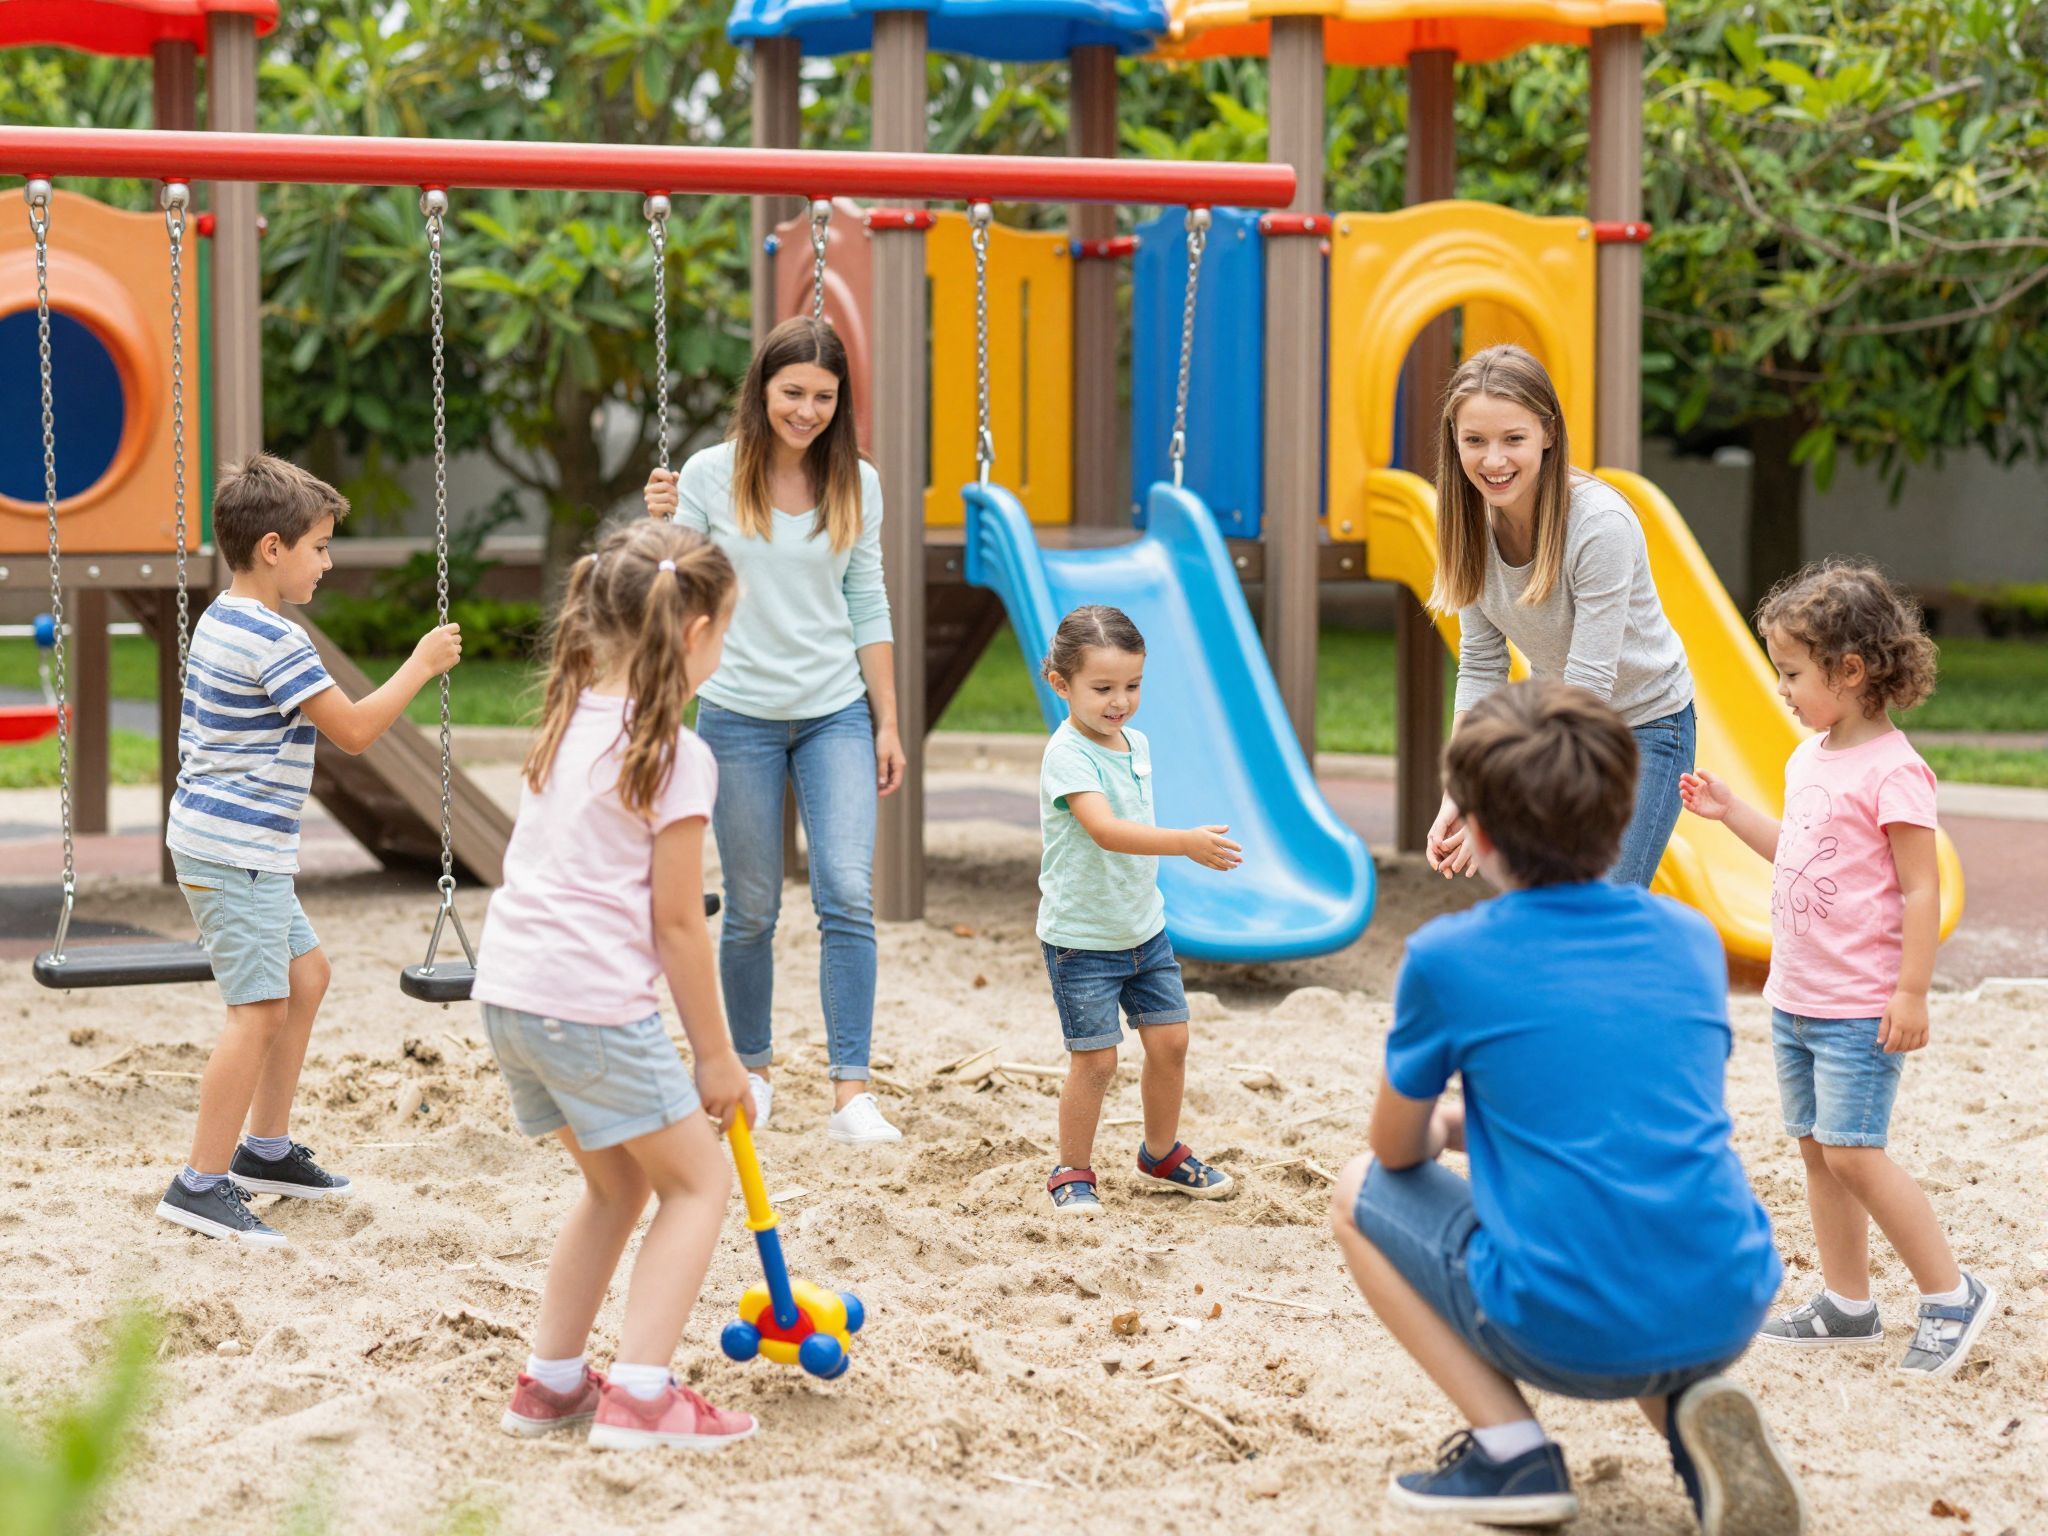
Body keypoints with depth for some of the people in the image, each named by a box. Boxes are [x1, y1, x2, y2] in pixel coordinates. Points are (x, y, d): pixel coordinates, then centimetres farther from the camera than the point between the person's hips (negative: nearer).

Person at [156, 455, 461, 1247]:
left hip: (224, 841, 11)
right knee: (259, 1009, -11)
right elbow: (353, 729, -18)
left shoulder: (219, 621, 13)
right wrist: (420, 665, -7)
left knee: (305, 974, 20)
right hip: (237, 851, -11)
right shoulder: (275, 640, -19)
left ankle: (267, 1148, 27)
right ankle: (202, 1183, -10)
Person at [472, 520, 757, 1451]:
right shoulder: (677, 755, -11)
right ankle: (639, 1397, -1)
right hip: (593, 1002, -8)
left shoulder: (567, 724, 11)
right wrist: (716, 1057, 0)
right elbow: (676, 923, -9)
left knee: (616, 1182, 23)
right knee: (699, 1179, 7)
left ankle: (550, 1383, 25)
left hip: (508, 988, 8)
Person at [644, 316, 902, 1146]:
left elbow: (867, 606, 8)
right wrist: (660, 525, -19)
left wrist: (887, 723, 7)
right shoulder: (711, 476, -4)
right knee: (751, 909, 6)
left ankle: (851, 1092, -11)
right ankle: (752, 1069, 27)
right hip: (740, 713, -1)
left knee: (848, 893, -12)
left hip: (836, 713, 1)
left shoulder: (856, 484, 2)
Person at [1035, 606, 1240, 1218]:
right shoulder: (1068, 755, -22)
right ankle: (1072, 1173, 15)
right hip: (1081, 937, -7)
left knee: (1169, 1039, 9)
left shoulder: (1136, 743, 5)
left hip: (1143, 926, 7)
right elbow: (1105, 830, -37)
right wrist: (1186, 843, -47)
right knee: (1095, 1058, -4)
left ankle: (1162, 1153, 29)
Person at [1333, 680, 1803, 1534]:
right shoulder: (1692, 940, 10)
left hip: (1568, 1332, -5)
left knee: (1358, 1193, 19)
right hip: (1728, 1315, 5)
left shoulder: (1447, 959, -3)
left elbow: (1399, 1149, 11)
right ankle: (1693, 1404, 8)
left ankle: (1511, 1450, 5)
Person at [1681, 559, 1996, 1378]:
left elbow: (1921, 888, -18)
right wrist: (1731, 812, 17)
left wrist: (1911, 993, -20)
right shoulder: (1810, 759, 10)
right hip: (1797, 997, 9)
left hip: (1860, 1007, -9)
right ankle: (1847, 1303, 21)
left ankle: (1951, 1293, 1)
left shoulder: (1891, 771, -17)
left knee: (1851, 1151, -11)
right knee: (1816, 1147, 11)